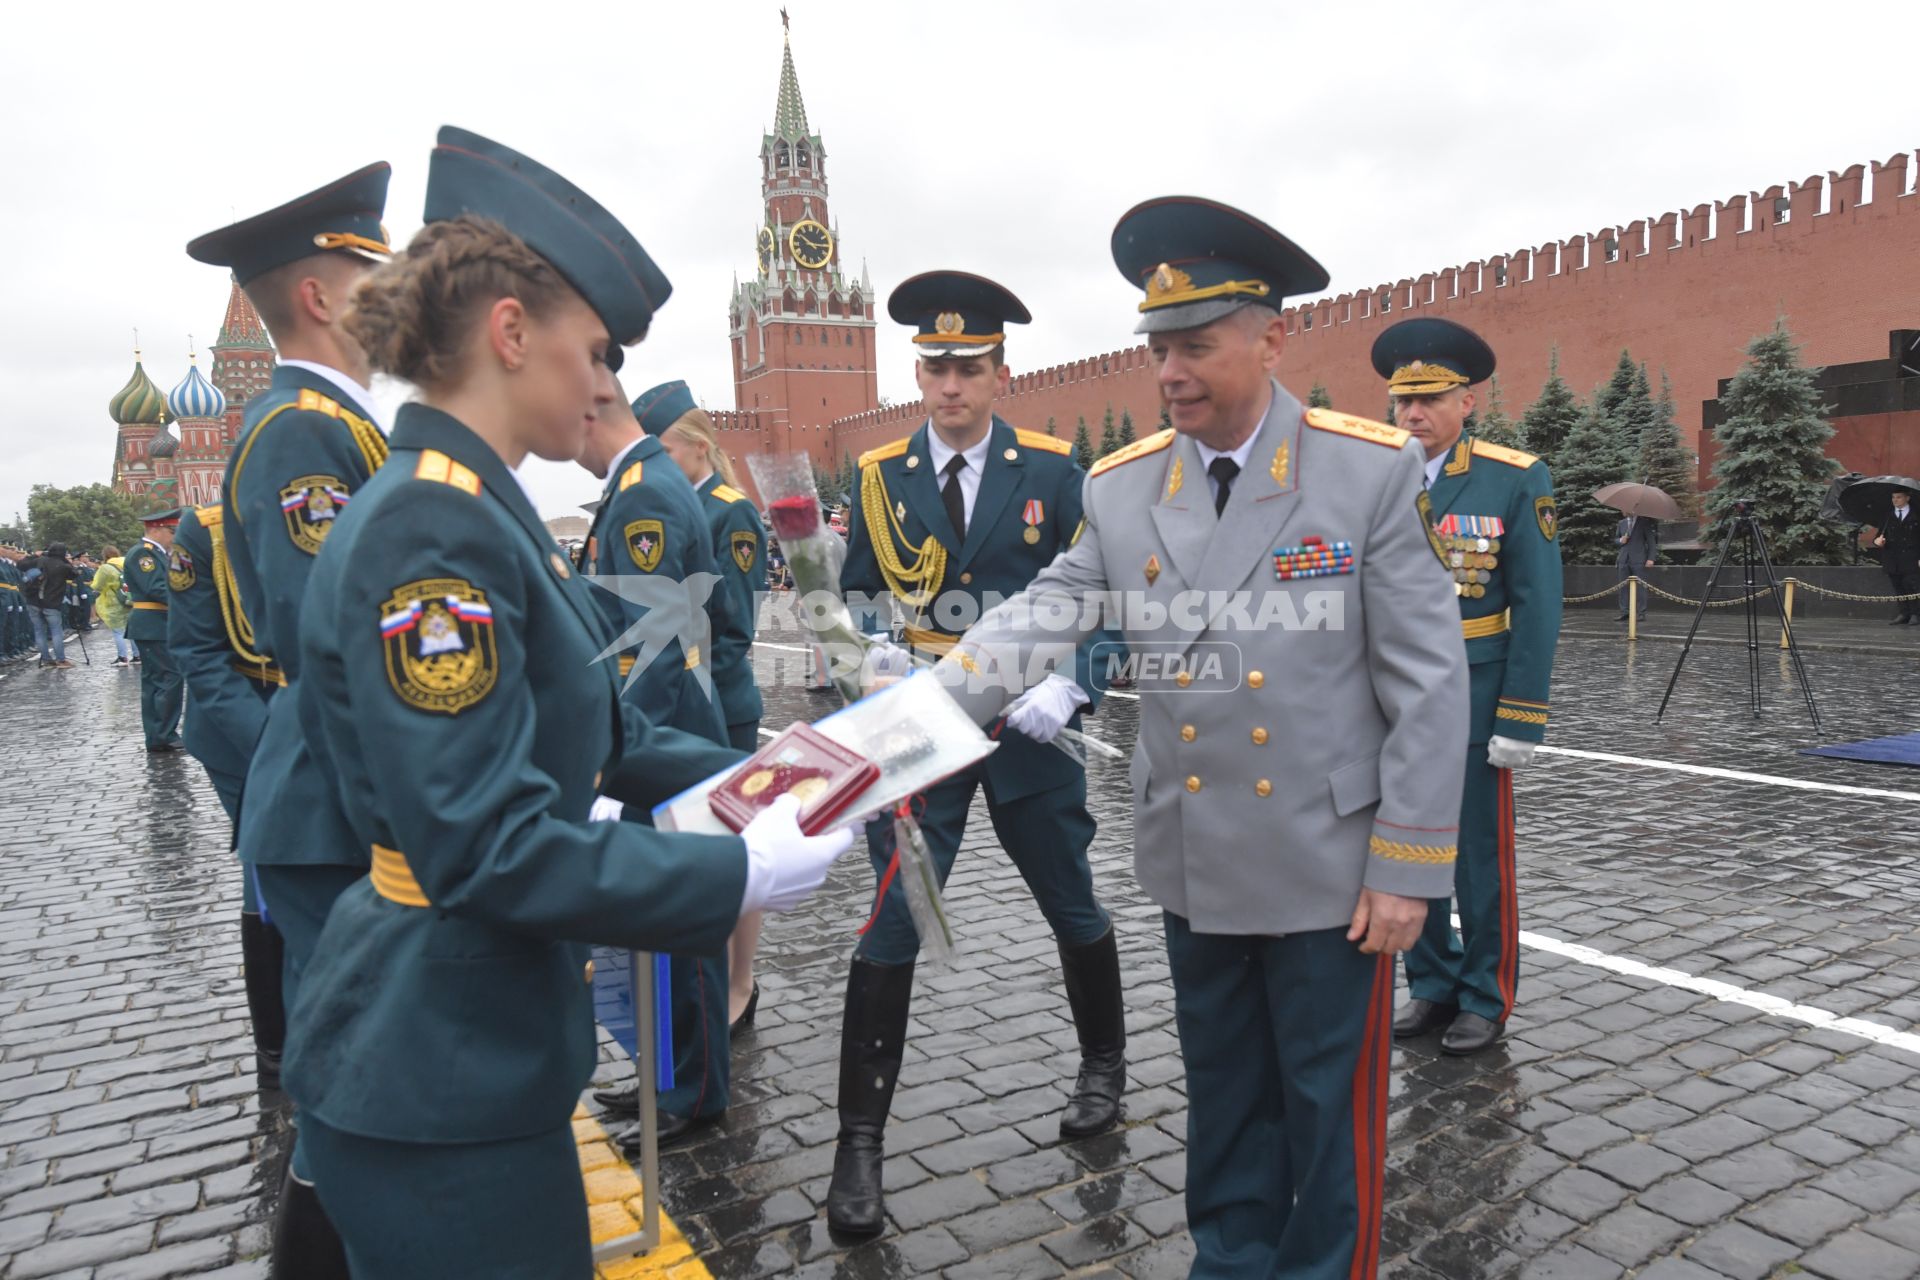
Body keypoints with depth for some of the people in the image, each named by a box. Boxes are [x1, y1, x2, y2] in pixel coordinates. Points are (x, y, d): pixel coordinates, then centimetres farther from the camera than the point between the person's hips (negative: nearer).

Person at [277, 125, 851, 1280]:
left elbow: (605, 737, 10)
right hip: (434, 1076, -9)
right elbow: (485, 850, -27)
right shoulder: (428, 529, -22)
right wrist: (742, 876, -22)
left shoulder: (487, 513, 8)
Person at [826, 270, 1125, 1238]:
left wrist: (1065, 687, -15)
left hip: (1026, 726, 0)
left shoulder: (1052, 471, -2)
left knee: (1073, 908, 15)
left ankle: (1103, 1066, 41)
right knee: (890, 930, -1)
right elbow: (857, 598, 9)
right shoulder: (879, 477, 3)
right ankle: (859, 1141, 11)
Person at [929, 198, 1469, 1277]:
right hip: (1196, 864, 4)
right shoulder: (1122, 488, 0)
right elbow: (1039, 621, -5)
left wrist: (1407, 865, -11)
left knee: (1330, 1108, 13)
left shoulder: (1375, 469, -10)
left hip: (1329, 864, -3)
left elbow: (1428, 681, -10)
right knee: (1225, 1099, 21)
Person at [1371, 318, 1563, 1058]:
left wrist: (1519, 719, -11)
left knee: (1480, 857, 7)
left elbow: (1537, 607, -6)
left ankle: (1486, 998, 25)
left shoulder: (1514, 480, -5)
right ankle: (1432, 985, 28)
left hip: (1471, 698, -3)